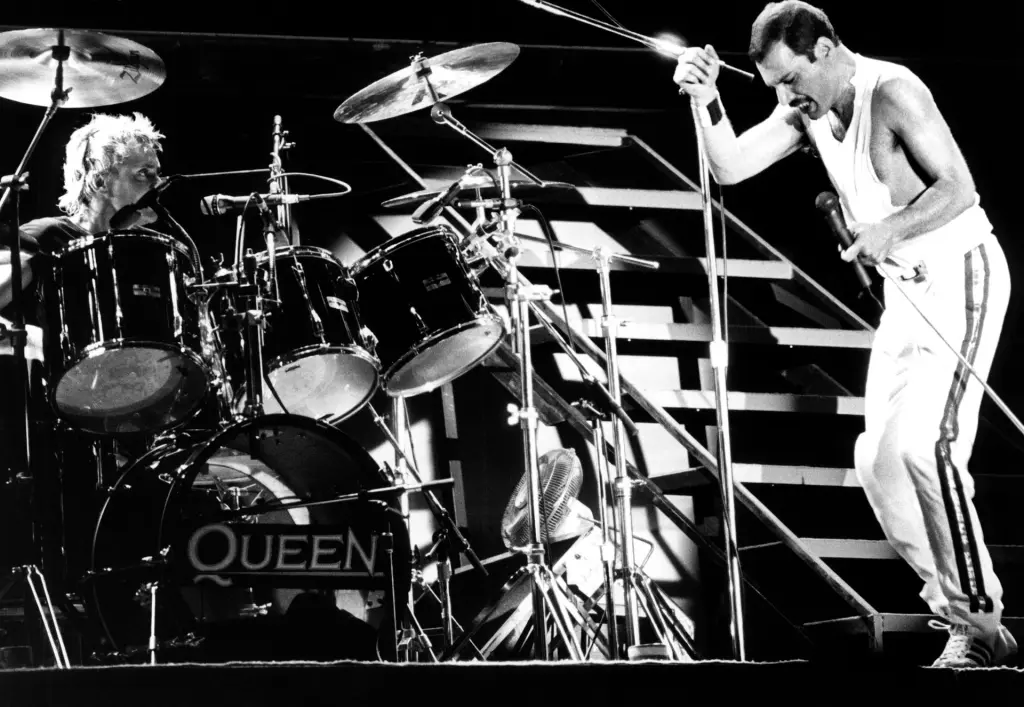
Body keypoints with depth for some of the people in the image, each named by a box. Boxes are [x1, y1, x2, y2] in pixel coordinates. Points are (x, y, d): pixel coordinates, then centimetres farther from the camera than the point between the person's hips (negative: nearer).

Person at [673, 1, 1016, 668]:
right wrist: (705, 99, -17)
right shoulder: (808, 112, 5)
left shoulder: (892, 91, -18)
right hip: (907, 290, 9)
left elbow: (959, 188, -20)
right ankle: (960, 611, 12)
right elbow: (730, 167, -2)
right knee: (878, 460, 4)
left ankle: (983, 626, -13)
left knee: (926, 445, -20)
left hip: (961, 275, -9)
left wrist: (891, 229, -33)